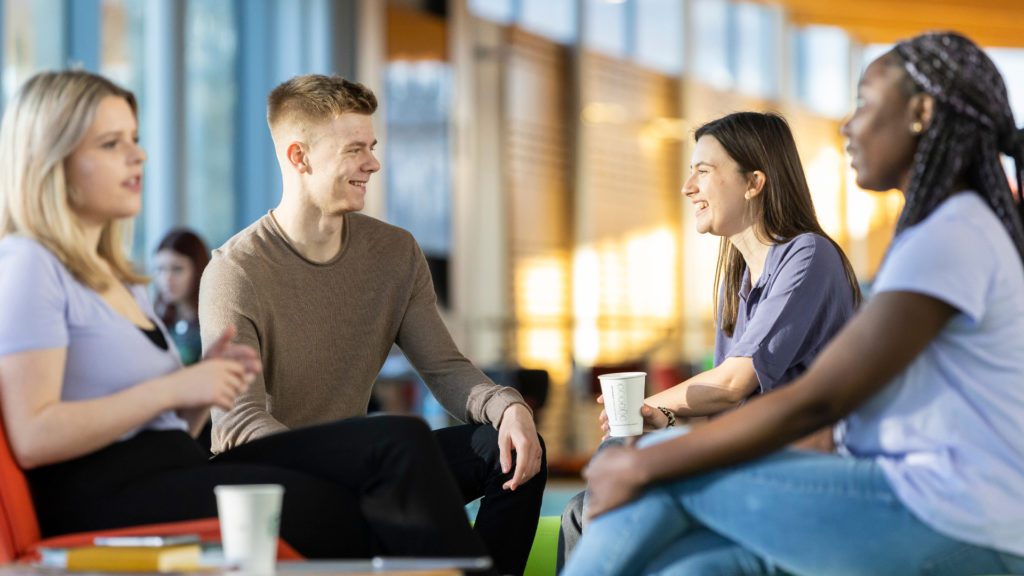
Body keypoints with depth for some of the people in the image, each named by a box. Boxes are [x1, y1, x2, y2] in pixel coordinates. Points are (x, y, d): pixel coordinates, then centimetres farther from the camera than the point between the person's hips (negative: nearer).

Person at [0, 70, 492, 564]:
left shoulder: (114, 275, 23)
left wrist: (204, 386, 4)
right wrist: (173, 388, -14)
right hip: (102, 493, -9)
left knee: (399, 442, -11)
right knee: (346, 512, -24)